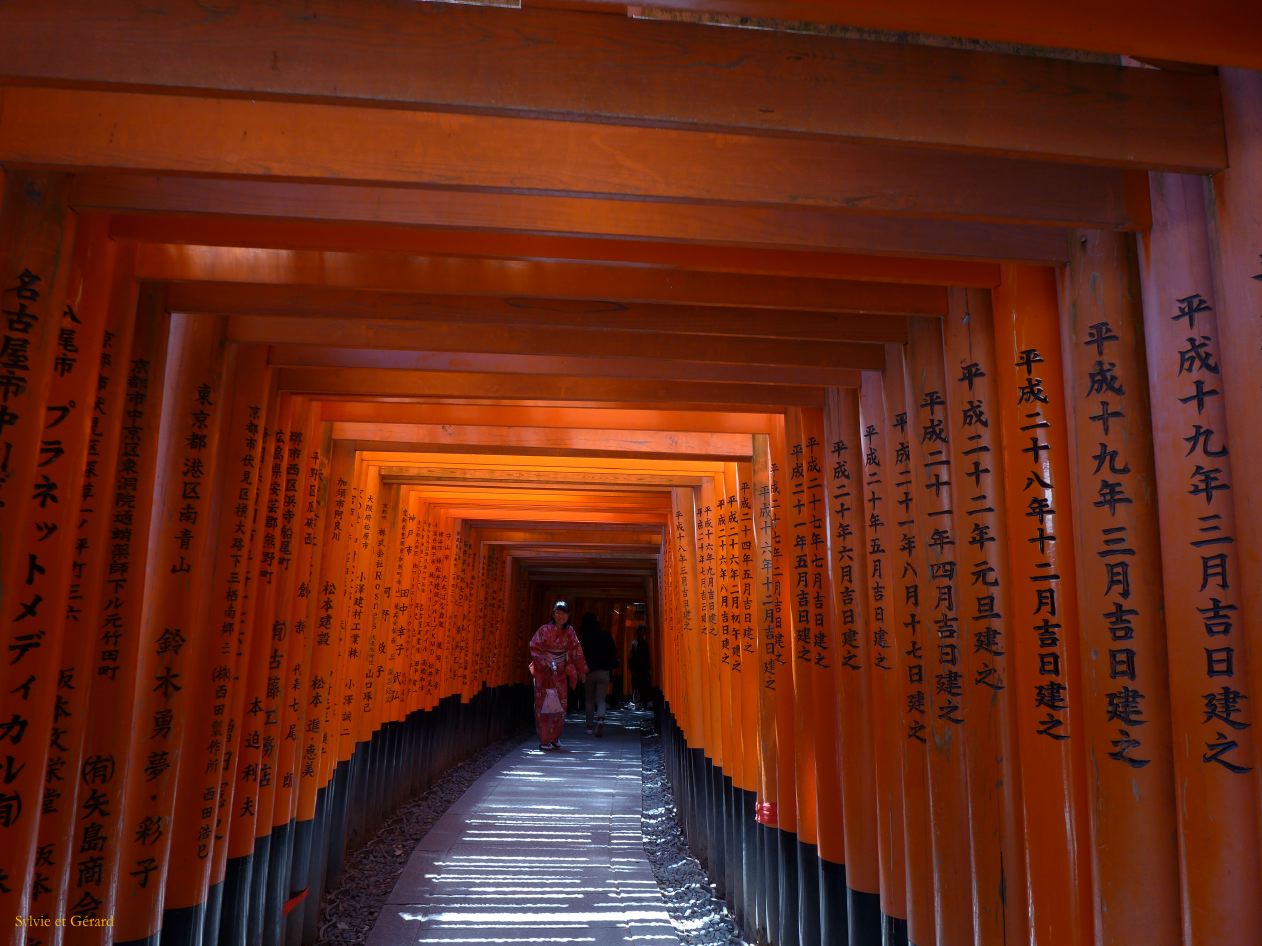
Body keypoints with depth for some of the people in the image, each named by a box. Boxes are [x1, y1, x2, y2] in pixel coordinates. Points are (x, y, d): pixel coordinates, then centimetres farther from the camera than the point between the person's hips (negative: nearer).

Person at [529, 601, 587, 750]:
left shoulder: (569, 631, 3)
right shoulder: (545, 630, -9)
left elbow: (576, 651, 8)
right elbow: (534, 648, -9)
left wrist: (581, 670, 8)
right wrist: (547, 663, -17)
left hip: (561, 674, 4)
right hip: (544, 673, -4)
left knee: (560, 704, 5)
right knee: (544, 705, -3)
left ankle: (555, 737, 19)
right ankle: (544, 740, 3)